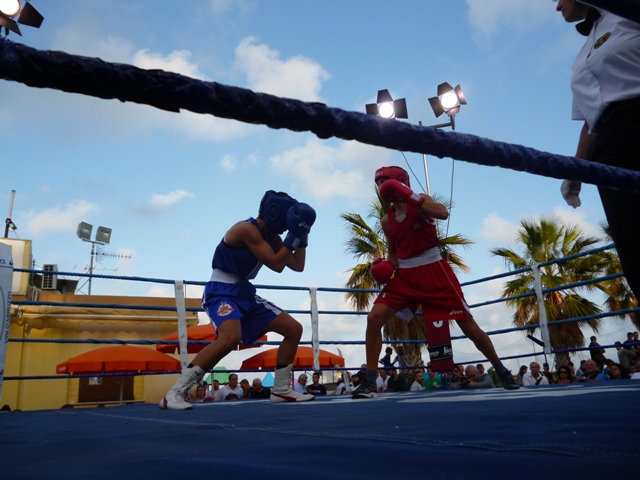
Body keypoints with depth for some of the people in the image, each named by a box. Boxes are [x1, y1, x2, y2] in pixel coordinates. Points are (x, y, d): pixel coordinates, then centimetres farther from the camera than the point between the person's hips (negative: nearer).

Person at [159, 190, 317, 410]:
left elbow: (298, 266, 14)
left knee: (294, 329, 7)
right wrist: (294, 236, -12)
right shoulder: (248, 229, -17)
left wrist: (302, 236, 4)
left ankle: (281, 390, 16)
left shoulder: (271, 236, 10)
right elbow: (276, 265, -18)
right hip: (222, 291, -9)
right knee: (231, 337, -38)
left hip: (245, 294, 9)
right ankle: (175, 393, -29)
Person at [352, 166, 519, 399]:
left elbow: (443, 213, -27)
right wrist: (387, 267, -5)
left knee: (468, 325, 1)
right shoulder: (386, 220, 9)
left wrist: (410, 196, -30)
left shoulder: (420, 201, -5)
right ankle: (369, 382, -6)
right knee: (374, 318, -14)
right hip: (405, 275, 4)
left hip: (433, 272, -4)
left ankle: (503, 372, 24)